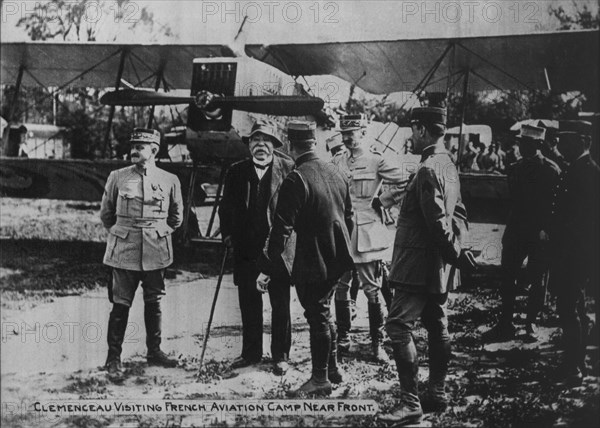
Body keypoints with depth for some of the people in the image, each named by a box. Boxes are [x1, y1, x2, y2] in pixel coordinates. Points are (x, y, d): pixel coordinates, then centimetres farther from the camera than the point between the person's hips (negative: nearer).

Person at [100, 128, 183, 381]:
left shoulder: (169, 180, 1)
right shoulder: (117, 178, 0)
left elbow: (176, 216, 17)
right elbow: (106, 214, 12)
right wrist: (119, 234, 12)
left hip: (156, 252, 1)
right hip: (124, 251, -1)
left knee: (153, 303, 10)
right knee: (121, 304, -1)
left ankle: (154, 352, 24)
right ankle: (113, 358, 7)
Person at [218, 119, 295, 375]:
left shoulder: (288, 168, -2)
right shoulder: (236, 171, 7)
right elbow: (226, 207, 14)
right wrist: (227, 234, 5)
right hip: (246, 249, 3)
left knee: (280, 305, 5)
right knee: (248, 304, 11)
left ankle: (280, 356, 17)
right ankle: (251, 353, 24)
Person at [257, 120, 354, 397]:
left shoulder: (296, 180, -19)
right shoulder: (335, 173, 4)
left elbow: (282, 228, -21)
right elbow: (348, 217, 14)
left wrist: (267, 268, -17)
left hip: (312, 263, -8)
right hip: (337, 260, 8)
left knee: (318, 318, 3)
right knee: (323, 314, 21)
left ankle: (320, 379, 14)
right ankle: (332, 368, 32)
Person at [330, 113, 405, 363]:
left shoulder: (376, 161, -4)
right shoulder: (336, 163, 10)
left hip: (366, 233, -4)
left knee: (372, 290, -1)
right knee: (340, 289, 9)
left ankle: (377, 344, 6)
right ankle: (343, 339, 22)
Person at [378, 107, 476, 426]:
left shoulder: (428, 170, -19)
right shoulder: (448, 165, 13)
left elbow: (437, 223, -23)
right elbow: (457, 212, 17)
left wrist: (457, 254, -14)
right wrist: (458, 249, 11)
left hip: (419, 264, -10)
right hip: (439, 267, 10)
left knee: (398, 326, -10)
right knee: (437, 326, 14)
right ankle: (437, 395, 24)